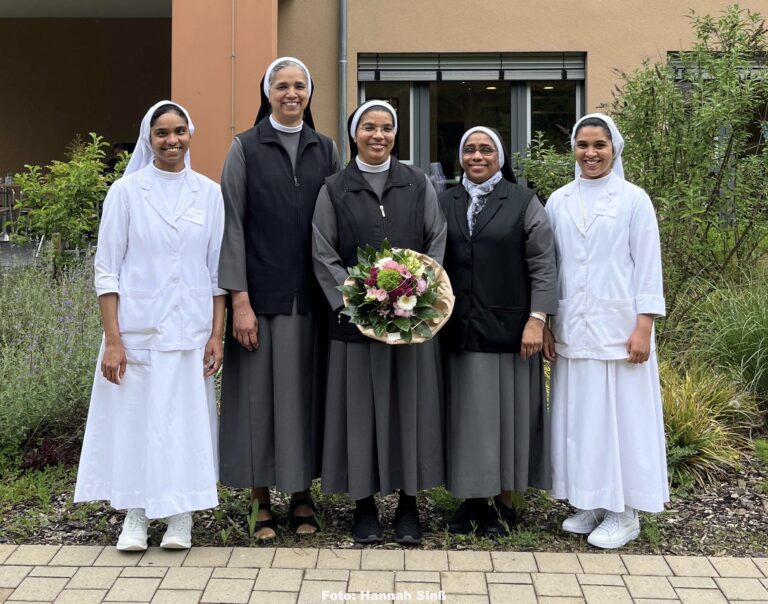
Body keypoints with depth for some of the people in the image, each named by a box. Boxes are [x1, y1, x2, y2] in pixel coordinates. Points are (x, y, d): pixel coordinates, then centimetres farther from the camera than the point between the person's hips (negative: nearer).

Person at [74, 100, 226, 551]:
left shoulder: (209, 193, 4)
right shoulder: (126, 191, -1)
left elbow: (218, 271, 6)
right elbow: (107, 269, -2)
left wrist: (217, 335, 0)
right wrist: (112, 339, -8)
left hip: (191, 332, 1)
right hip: (136, 330, -1)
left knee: (187, 420, 4)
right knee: (134, 417, 3)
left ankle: (181, 517, 17)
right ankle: (135, 517, 17)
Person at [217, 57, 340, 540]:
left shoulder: (326, 150, 9)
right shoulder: (245, 149, 1)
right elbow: (233, 225, -4)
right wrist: (240, 300, -10)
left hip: (312, 294, 3)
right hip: (262, 293, -2)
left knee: (306, 389, 7)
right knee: (260, 390, 2)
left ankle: (303, 495, 19)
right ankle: (262, 503, 13)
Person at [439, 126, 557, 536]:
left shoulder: (524, 202, 1)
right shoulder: (444, 203, 10)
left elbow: (543, 264, -4)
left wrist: (537, 319, -12)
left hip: (508, 329, -3)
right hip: (459, 330, 3)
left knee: (506, 411, 4)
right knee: (466, 414, 6)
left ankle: (504, 503, 14)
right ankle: (471, 500, 17)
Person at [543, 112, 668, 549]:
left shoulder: (633, 199, -1)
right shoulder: (559, 202, 8)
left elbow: (648, 267, -3)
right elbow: (549, 266, 11)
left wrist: (644, 327, -9)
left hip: (618, 328, -4)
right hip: (572, 330, 4)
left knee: (621, 413, 1)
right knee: (579, 414, 8)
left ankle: (625, 511, 12)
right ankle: (589, 503, 20)